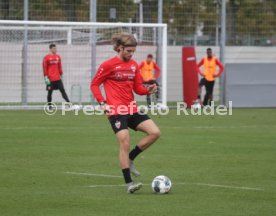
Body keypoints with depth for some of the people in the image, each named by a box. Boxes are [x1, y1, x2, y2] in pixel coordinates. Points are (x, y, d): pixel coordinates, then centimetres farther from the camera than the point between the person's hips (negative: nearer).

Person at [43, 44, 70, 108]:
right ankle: (49, 106, 10)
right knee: (50, 92, 3)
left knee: (63, 90, -2)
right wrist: (46, 77, -9)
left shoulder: (58, 57, 10)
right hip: (50, 79, -4)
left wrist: (61, 75, 16)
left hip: (58, 78, 4)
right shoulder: (46, 57, -4)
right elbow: (44, 68, -5)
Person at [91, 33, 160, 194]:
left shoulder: (134, 65, 11)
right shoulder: (108, 65, -5)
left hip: (132, 109, 6)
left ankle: (130, 159, 9)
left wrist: (148, 90, -6)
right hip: (116, 111, -6)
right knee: (125, 144, -11)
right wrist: (102, 103, -11)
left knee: (155, 132, -7)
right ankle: (129, 183, -3)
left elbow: (138, 88, 15)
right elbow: (94, 85, 1)